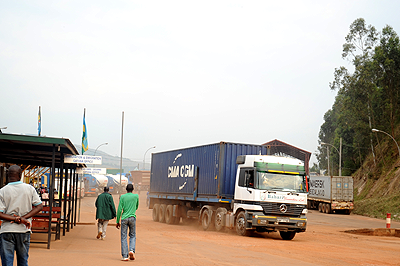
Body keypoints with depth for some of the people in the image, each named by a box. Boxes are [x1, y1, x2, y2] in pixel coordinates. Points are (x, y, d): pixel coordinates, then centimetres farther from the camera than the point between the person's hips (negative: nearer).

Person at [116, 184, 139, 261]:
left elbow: (119, 210, -2)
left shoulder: (122, 197, 2)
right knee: (132, 236, 15)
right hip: (132, 218, 1)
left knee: (123, 237, 3)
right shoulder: (136, 196, 4)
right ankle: (132, 250, -8)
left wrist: (117, 221, 3)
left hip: (124, 219, 0)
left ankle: (125, 256, -2)